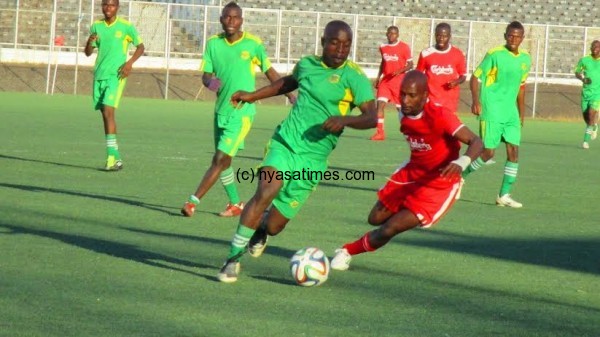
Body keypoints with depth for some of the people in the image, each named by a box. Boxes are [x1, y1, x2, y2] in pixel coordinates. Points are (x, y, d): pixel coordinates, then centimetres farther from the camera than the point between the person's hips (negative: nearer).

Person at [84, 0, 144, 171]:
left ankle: (112, 156, -21)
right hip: (99, 75, 5)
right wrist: (90, 41, -12)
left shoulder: (126, 26, -3)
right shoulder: (96, 26, 9)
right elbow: (88, 53, 10)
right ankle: (116, 158, 14)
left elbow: (140, 47, 6)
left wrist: (129, 63, -10)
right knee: (105, 115, 6)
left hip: (116, 75, -5)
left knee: (108, 112, -19)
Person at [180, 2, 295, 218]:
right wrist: (210, 82, -22)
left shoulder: (253, 44, -8)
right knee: (224, 161, 13)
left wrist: (290, 95, 5)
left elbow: (269, 71, 4)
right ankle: (235, 204, 28)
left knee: (220, 159, -12)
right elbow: (206, 75, 2)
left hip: (242, 112, -5)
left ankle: (193, 202, -12)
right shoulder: (213, 43, 0)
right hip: (221, 110, 5)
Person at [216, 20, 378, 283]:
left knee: (273, 227, 0)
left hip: (313, 159, -2)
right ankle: (233, 259, -16)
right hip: (284, 143, 2)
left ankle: (261, 229, 40)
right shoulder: (306, 64, 8)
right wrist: (253, 96, 33)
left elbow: (372, 117, -15)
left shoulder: (353, 76, -5)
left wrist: (345, 119, -32)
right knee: (266, 192, -28)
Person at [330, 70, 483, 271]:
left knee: (389, 229, -10)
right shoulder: (404, 114, -7)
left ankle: (348, 251, 13)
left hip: (439, 185, -7)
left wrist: (461, 163, -50)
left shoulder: (439, 116, -28)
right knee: (376, 218, 14)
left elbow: (476, 142, -33)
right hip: (412, 174, 7)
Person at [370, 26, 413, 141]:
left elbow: (410, 64, -5)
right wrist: (378, 77, 14)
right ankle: (380, 132, -10)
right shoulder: (383, 47, 8)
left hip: (399, 81, -4)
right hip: (385, 80, 4)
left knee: (401, 107, 4)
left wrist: (399, 71, -21)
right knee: (380, 103, -12)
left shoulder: (404, 47, -7)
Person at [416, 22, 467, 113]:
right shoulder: (426, 54, -3)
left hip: (450, 100, 1)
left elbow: (463, 75, 8)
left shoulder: (458, 54, -2)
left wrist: (456, 82, -14)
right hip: (431, 99, -1)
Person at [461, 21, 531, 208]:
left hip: (511, 113, 6)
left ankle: (504, 195, 2)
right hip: (491, 111, -6)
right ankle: (459, 176, 15)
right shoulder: (494, 55, -9)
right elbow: (476, 77, -8)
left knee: (513, 151, -3)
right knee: (488, 152, -7)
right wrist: (476, 101, -22)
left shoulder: (525, 59, 9)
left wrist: (521, 113, 20)